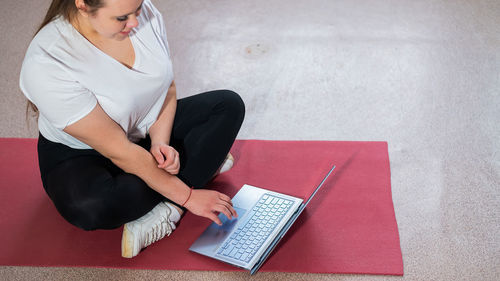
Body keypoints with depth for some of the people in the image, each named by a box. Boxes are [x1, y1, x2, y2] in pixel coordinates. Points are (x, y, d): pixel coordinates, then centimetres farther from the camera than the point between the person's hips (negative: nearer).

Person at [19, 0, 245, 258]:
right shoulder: (45, 64, -33)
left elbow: (168, 87, -1)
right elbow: (118, 152, -30)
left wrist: (159, 144, -19)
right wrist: (187, 196, -27)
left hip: (150, 131, 6)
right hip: (82, 155, -6)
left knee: (229, 104, -7)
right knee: (89, 207, -38)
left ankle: (167, 212, -20)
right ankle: (203, 161, -15)